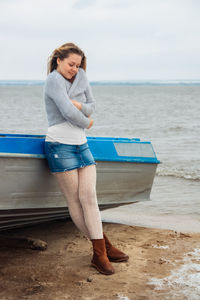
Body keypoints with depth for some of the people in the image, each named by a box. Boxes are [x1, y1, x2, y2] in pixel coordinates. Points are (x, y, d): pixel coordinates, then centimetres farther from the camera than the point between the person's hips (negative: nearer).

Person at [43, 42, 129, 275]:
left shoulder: (80, 76, 13)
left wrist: (79, 106, -11)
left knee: (89, 196, -4)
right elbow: (68, 113, -18)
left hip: (82, 145, 6)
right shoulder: (54, 79, -9)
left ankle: (100, 254, -2)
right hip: (60, 146, -6)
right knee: (74, 201, -2)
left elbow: (91, 106, 11)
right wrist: (87, 123, 0)